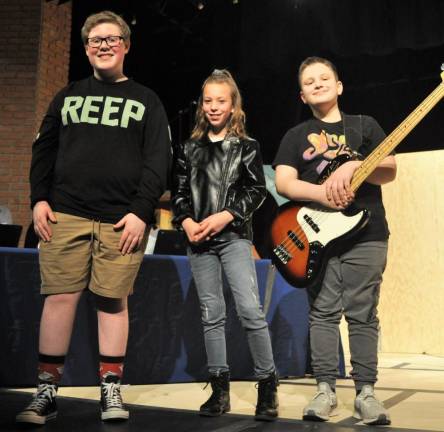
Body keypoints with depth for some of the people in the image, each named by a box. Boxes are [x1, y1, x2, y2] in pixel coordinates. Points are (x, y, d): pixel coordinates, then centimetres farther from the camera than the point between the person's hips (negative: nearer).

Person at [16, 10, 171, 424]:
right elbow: (44, 151, 15)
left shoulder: (145, 101, 10)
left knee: (113, 301, 0)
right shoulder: (68, 96, 18)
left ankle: (111, 391, 11)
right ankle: (46, 391, 7)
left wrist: (141, 212, -9)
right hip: (65, 215, 2)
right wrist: (39, 198, 2)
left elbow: (158, 161, 1)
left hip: (122, 219, -2)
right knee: (59, 297, -1)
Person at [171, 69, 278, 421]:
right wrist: (187, 222, -7)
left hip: (234, 236, -3)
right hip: (199, 240, 4)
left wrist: (225, 216, -13)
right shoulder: (189, 148, 12)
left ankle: (268, 384, 0)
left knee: (250, 310, -13)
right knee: (212, 314, 7)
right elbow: (179, 191, 10)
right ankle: (220, 389, 14)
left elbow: (257, 190, -3)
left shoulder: (246, 147, 3)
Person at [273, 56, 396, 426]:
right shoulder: (296, 136, 13)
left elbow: (390, 171, 3)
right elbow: (283, 183, 0)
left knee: (363, 314, 1)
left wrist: (353, 166, -16)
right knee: (323, 313, 0)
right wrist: (322, 193, -17)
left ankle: (366, 391, 6)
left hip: (367, 234, 0)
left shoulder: (365, 125, 13)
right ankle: (325, 388, 6)